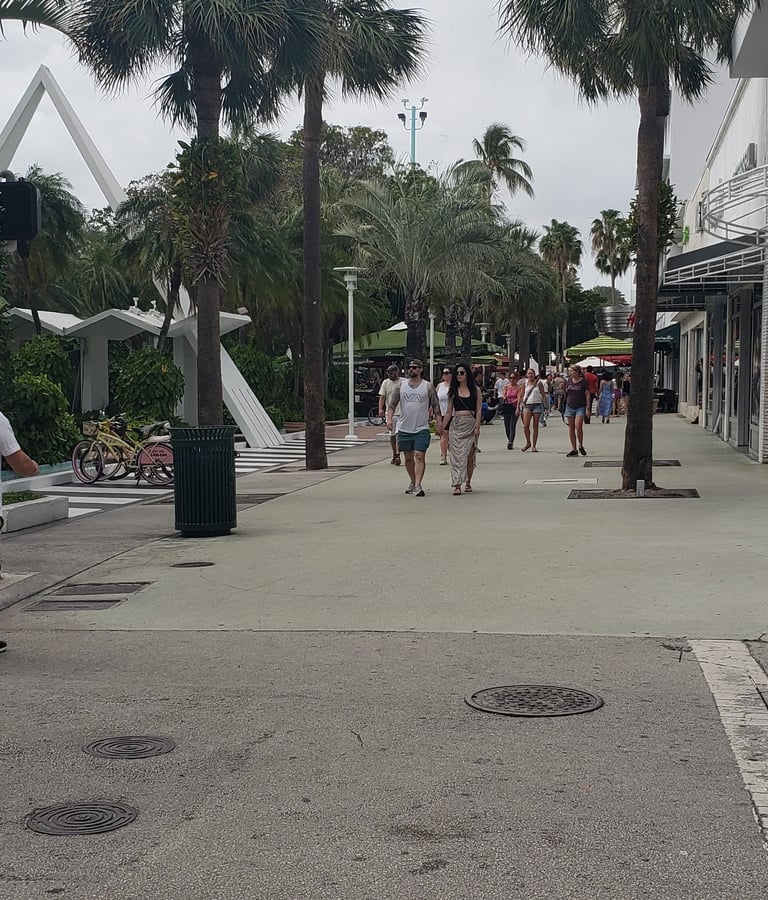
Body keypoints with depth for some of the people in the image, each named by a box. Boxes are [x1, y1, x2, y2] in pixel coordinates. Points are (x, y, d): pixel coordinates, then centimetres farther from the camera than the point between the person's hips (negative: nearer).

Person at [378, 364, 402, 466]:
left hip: (401, 412, -3)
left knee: (398, 434, -13)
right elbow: (382, 397, 3)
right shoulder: (385, 382, 7)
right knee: (392, 435, 9)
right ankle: (394, 455, 20)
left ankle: (398, 455, -14)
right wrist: (381, 409, -11)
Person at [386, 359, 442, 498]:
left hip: (422, 429, -3)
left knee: (419, 456, -13)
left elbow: (436, 407, 3)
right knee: (408, 458, 12)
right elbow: (392, 404, 6)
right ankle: (412, 482, 28)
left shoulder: (428, 386, 2)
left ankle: (418, 485, -17)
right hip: (404, 429, 3)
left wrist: (439, 425, -4)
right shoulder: (401, 385, 7)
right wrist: (389, 418, -10)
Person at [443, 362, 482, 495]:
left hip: (470, 424, -1)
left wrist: (477, 426, -8)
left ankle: (468, 482, 18)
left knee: (469, 454, 2)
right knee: (457, 454, -7)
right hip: (456, 424, 1)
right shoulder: (453, 391, 10)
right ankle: (457, 485, -11)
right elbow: (449, 412, 13)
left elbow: (479, 410, 2)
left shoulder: (476, 390, 6)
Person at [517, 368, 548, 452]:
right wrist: (518, 407, 5)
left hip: (537, 405, -1)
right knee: (526, 425, -14)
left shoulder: (538, 383, 4)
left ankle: (534, 446, 6)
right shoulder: (525, 383, 7)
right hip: (527, 405, 1)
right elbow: (521, 396, 10)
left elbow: (543, 395, 6)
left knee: (535, 426, 0)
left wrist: (546, 406, 0)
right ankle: (528, 443, 6)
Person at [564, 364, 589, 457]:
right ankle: (574, 450, 9)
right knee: (571, 428, 3)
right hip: (570, 407, 5)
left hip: (580, 407, -5)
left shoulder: (583, 381, -4)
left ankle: (581, 446, 2)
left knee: (578, 426, -17)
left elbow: (587, 395, -4)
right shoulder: (569, 380, 10)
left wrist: (588, 408, -9)